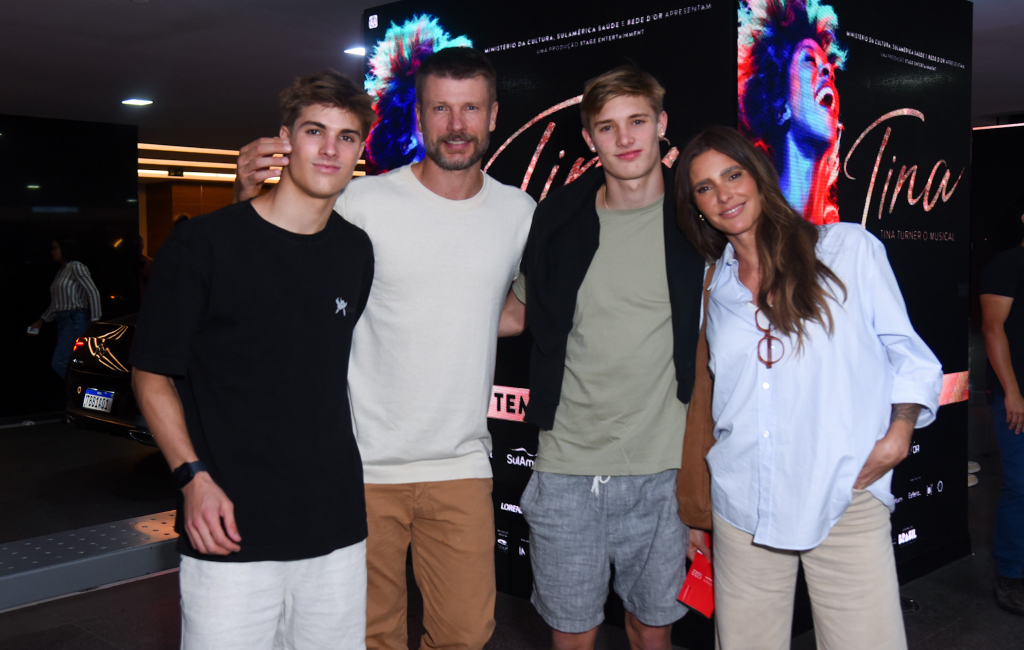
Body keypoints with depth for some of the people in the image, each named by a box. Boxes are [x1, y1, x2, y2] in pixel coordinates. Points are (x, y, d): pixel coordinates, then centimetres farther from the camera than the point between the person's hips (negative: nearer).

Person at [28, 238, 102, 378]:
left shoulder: (76, 267, -5)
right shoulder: (61, 272, 20)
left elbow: (93, 292, -12)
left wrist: (94, 320, -17)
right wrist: (41, 321, 21)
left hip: (76, 320, -9)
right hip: (62, 321, 9)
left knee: (58, 364, -16)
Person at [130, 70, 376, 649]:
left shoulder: (357, 252, 7)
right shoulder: (204, 243, -7)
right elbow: (152, 374, -2)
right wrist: (193, 475, -14)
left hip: (338, 530, 5)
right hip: (230, 534, -4)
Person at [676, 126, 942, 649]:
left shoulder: (850, 249, 3)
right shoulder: (716, 288, 12)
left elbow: (906, 352, 7)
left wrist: (898, 433, -8)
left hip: (845, 498, -3)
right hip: (742, 508, 3)